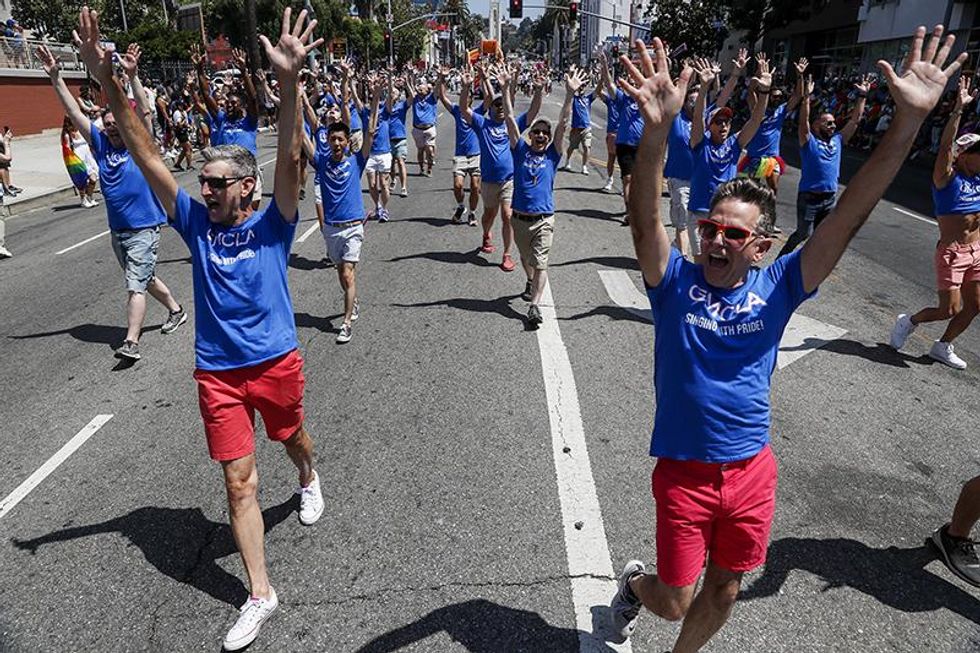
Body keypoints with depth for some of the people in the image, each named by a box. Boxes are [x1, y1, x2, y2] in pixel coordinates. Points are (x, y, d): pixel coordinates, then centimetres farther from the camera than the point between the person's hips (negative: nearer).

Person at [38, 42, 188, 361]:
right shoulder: (101, 144, 6)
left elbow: (144, 113, -20)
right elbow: (74, 113, 6)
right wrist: (55, 76, 0)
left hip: (144, 228, -7)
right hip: (117, 229, 7)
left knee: (135, 286, -11)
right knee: (144, 279, 19)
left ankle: (131, 343, -13)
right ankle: (176, 310, 39)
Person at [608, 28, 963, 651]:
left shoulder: (776, 289, -8)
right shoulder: (676, 280, -14)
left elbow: (848, 216, -14)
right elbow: (645, 218, -30)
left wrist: (910, 120, -21)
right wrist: (657, 130, -46)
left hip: (752, 470, 3)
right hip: (685, 471, -2)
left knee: (724, 591, 21)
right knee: (674, 602, 11)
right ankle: (636, 581, 45)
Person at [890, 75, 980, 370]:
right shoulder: (947, 177, -12)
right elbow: (945, 146, -26)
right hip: (952, 253, -7)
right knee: (949, 309, -6)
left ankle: (942, 346, 26)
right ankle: (909, 321, 21)